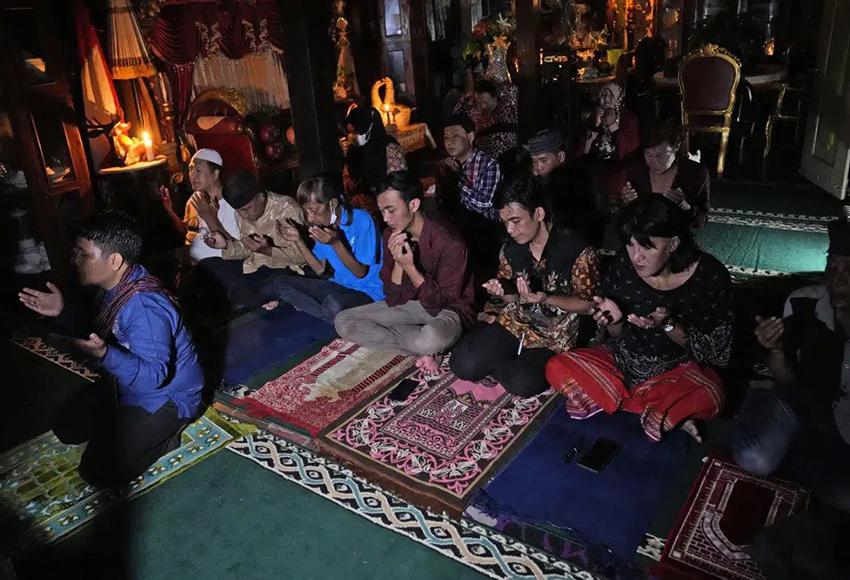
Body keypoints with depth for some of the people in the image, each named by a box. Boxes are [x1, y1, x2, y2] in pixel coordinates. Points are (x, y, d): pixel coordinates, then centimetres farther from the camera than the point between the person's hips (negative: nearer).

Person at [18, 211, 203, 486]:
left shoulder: (145, 307, -33)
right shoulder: (114, 286, -3)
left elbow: (154, 375, -33)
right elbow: (100, 336, 12)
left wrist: (105, 355, -48)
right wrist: (63, 313, -1)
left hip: (166, 397, -9)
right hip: (128, 386, 9)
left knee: (99, 470, -11)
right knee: (67, 429, 18)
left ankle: (169, 430, 3)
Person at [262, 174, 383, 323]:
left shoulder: (361, 219, -17)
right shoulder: (323, 224, 2)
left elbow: (361, 272, -16)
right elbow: (320, 270, 6)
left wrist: (335, 243, -27)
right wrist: (298, 240, -3)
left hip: (368, 292, -7)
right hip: (338, 285, 8)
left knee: (333, 303, -40)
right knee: (280, 283, -3)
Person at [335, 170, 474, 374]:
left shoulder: (449, 242, -24)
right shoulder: (391, 236, -7)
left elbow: (442, 302, -20)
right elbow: (392, 300, -7)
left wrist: (409, 267, -30)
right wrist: (398, 263, -25)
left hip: (447, 310, -7)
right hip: (409, 304, 7)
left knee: (432, 338, -42)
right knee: (343, 321, -8)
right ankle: (426, 351, -12)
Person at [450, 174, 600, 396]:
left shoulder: (578, 251, -18)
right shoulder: (511, 248, -2)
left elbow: (588, 305, -10)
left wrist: (546, 298, -26)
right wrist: (501, 290, -15)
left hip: (555, 336, -3)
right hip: (515, 322, 4)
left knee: (522, 384, -27)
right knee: (464, 365, -15)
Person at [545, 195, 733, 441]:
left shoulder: (710, 276, -18)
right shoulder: (623, 266, -13)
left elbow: (717, 351, -11)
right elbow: (616, 338, -1)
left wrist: (668, 326, -28)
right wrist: (615, 321, -25)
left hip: (679, 369, -4)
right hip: (623, 360, 4)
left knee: (706, 398, -36)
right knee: (557, 368, -18)